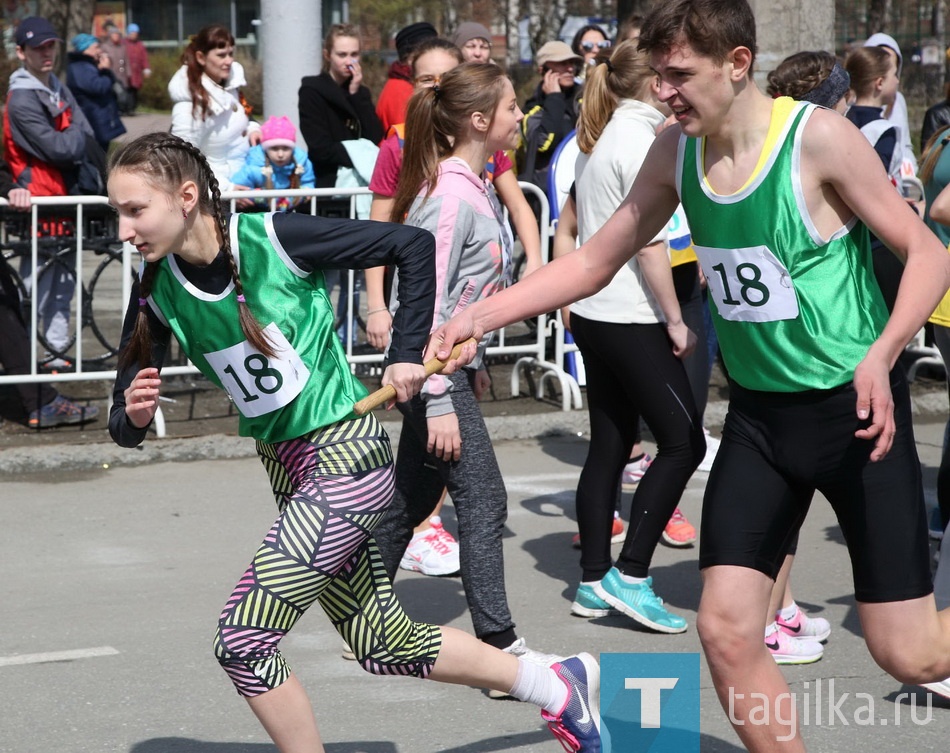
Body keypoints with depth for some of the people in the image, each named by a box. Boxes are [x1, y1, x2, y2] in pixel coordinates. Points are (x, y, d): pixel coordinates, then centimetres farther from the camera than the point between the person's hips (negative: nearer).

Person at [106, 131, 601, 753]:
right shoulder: (158, 293, -5)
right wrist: (134, 415, -25)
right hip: (286, 469, 7)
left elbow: (414, 245, -12)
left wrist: (408, 353, -13)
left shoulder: (273, 238, -20)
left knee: (242, 641, -15)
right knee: (386, 644, 17)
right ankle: (560, 687, 36)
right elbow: (125, 425, -2)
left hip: (348, 455, -7)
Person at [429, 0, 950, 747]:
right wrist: (482, 314, -5)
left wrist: (881, 355, -30)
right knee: (725, 629, -4)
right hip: (758, 414, 5)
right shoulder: (675, 153, -2)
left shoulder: (818, 138, -19)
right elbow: (594, 262, 7)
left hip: (853, 411, -5)